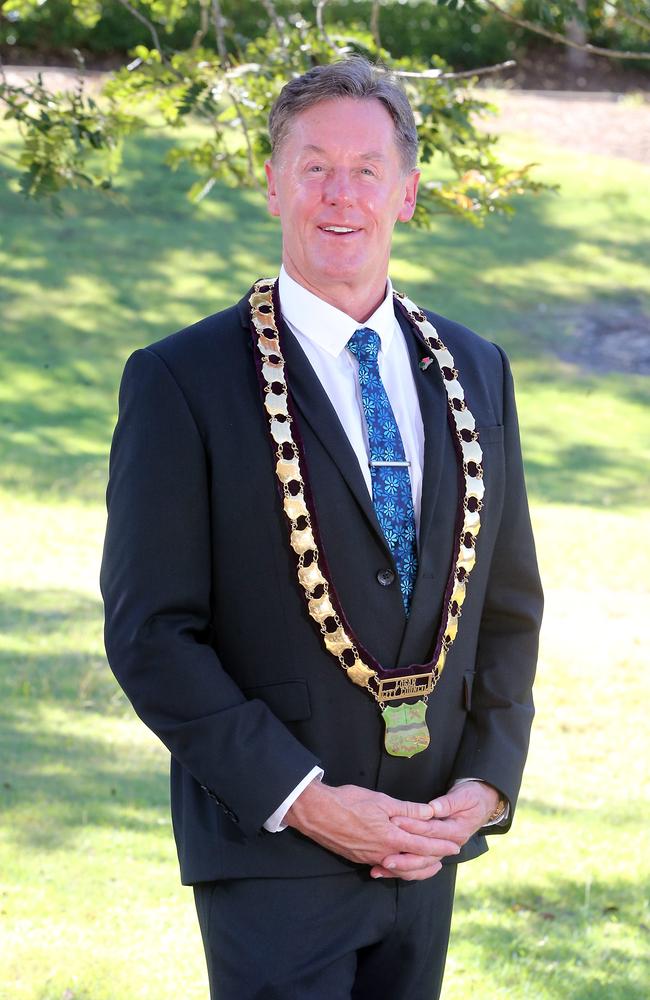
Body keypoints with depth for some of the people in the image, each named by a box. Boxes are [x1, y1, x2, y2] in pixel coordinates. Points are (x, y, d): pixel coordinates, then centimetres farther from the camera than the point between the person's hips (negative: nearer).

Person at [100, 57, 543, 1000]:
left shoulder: (473, 372, 10)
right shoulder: (182, 381, -6)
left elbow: (510, 604, 13)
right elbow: (150, 634, -10)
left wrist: (488, 783, -1)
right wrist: (303, 800, -16)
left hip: (427, 847, 5)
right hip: (271, 853, -5)